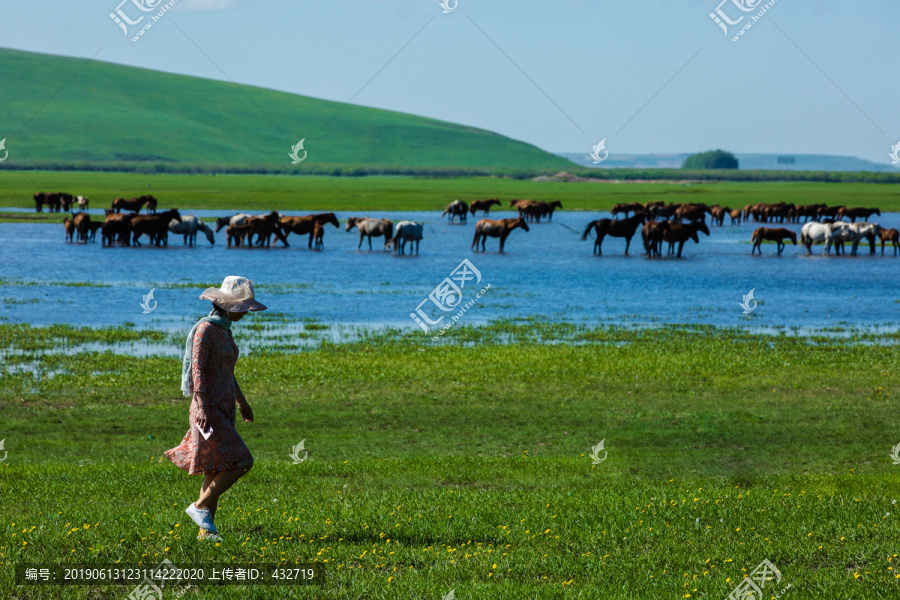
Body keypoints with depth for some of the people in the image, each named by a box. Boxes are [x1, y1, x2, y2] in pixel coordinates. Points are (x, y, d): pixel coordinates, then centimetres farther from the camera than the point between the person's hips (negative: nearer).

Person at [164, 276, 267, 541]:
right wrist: (202, 408, -28)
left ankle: (206, 530, 12)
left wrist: (242, 402, 30)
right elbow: (197, 370, -20)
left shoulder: (224, 330, 13)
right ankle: (200, 507, -1)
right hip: (209, 409, -9)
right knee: (241, 462, -13)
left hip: (224, 409, 9)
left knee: (217, 471, 8)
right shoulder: (205, 329, -14)